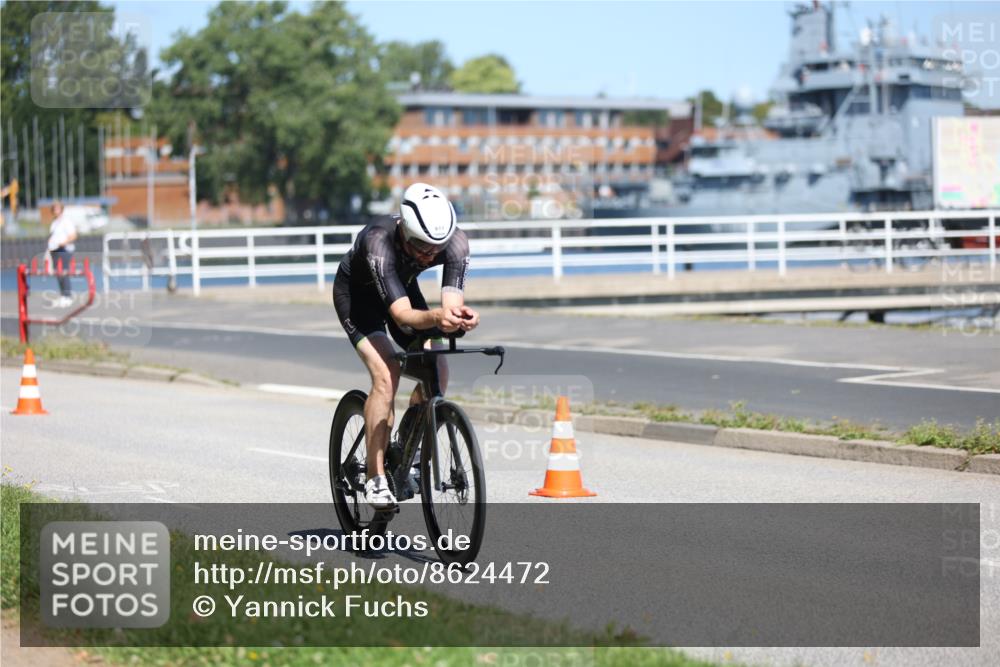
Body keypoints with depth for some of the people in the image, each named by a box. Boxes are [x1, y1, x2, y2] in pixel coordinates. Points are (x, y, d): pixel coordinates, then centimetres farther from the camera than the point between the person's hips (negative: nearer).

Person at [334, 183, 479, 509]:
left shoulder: (456, 241, -30)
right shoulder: (379, 241, -41)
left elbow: (452, 302, -38)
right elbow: (402, 314, -48)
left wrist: (459, 315, -62)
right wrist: (436, 316, -68)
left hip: (403, 285, 5)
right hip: (356, 290, -5)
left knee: (437, 372, -11)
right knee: (386, 374, -25)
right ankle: (375, 479, -18)